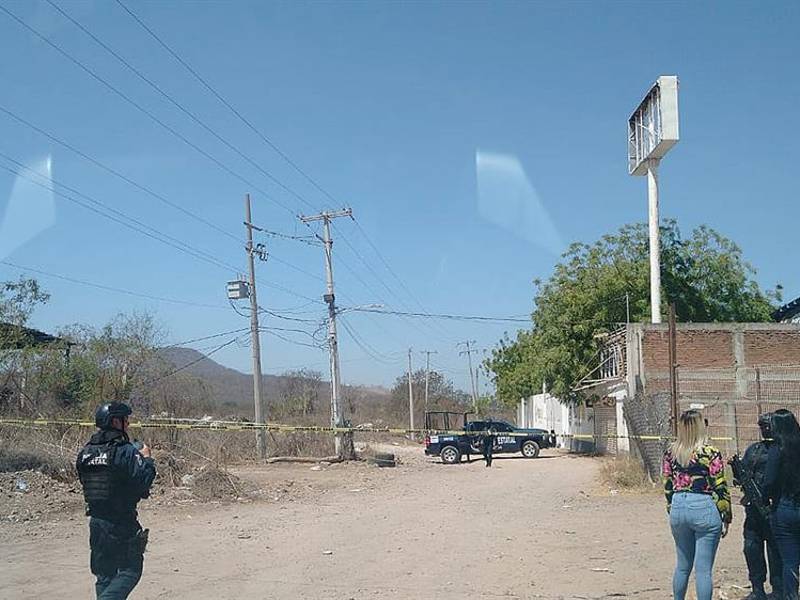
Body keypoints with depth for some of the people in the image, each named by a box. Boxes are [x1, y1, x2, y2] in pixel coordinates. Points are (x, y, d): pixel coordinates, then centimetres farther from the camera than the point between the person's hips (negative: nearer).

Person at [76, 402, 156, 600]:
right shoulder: (124, 452, -17)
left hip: (96, 522, 7)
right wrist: (147, 458, -4)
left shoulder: (85, 452, 5)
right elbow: (144, 480, -22)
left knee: (104, 574, 16)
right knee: (130, 570, 4)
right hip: (121, 524, -7)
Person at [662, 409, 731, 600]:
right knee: (703, 570, 2)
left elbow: (667, 485, 9)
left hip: (678, 508, 5)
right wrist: (726, 517, 1)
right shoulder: (710, 453, -11)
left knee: (682, 566, 19)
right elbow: (720, 488, -8)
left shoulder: (671, 452, 3)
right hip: (704, 509, -5)